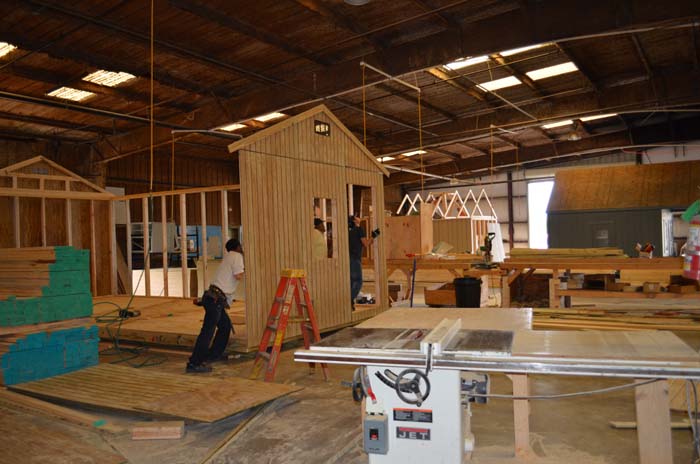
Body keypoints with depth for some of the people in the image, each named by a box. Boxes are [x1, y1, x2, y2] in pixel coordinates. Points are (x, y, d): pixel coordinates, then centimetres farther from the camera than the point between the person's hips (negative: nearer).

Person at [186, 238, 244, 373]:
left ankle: (214, 354, 27)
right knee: (207, 331, -11)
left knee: (225, 325, 20)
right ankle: (193, 364, -12)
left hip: (213, 297, 10)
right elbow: (238, 276, -12)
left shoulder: (228, 256, 20)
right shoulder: (237, 256, -4)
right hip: (216, 299, -10)